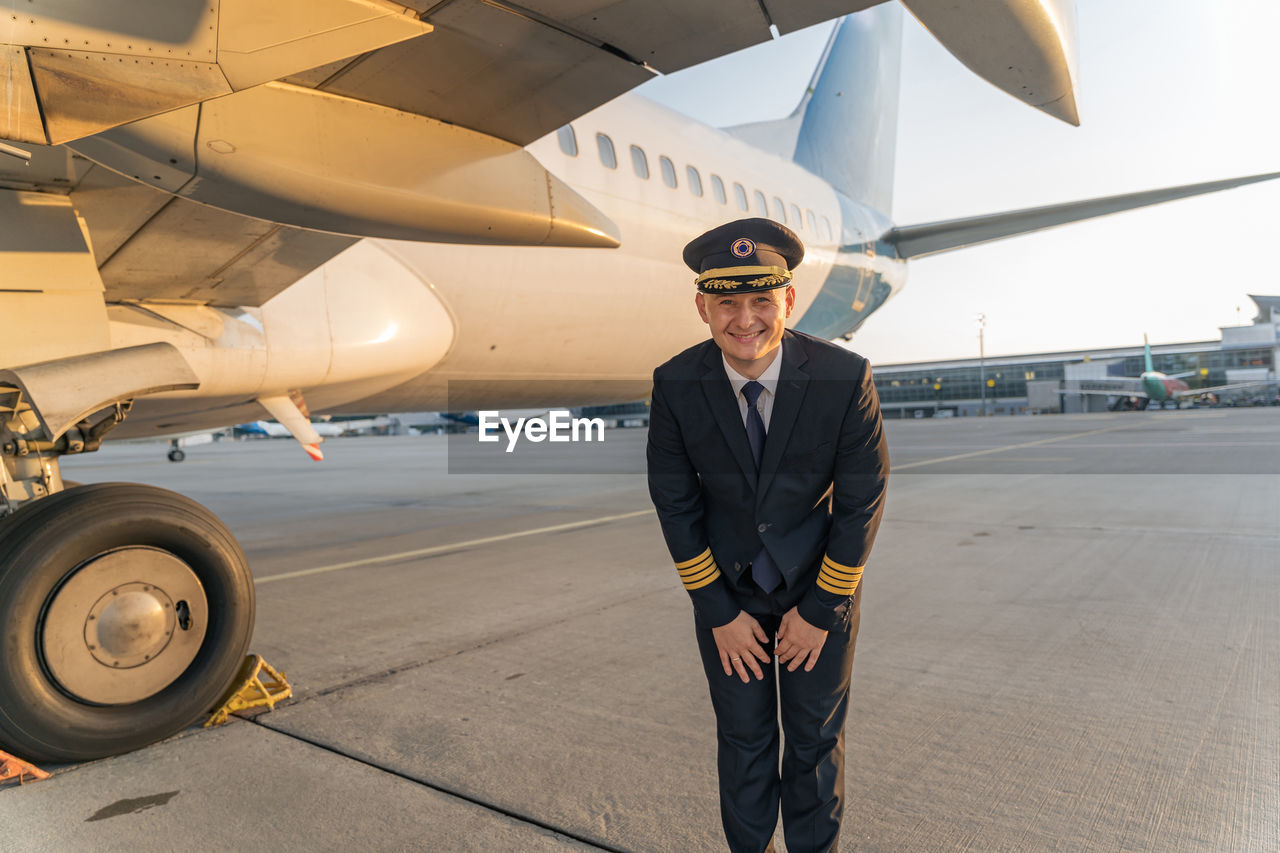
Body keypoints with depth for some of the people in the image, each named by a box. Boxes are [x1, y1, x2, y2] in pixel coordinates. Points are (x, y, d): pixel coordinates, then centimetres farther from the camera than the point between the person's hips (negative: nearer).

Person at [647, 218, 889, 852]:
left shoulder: (845, 377, -22)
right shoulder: (675, 384, -18)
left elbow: (862, 501, -13)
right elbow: (675, 503, -9)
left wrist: (820, 610, -9)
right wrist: (717, 612, -7)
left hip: (821, 583, 0)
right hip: (726, 584, 1)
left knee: (816, 738, 16)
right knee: (742, 735, 16)